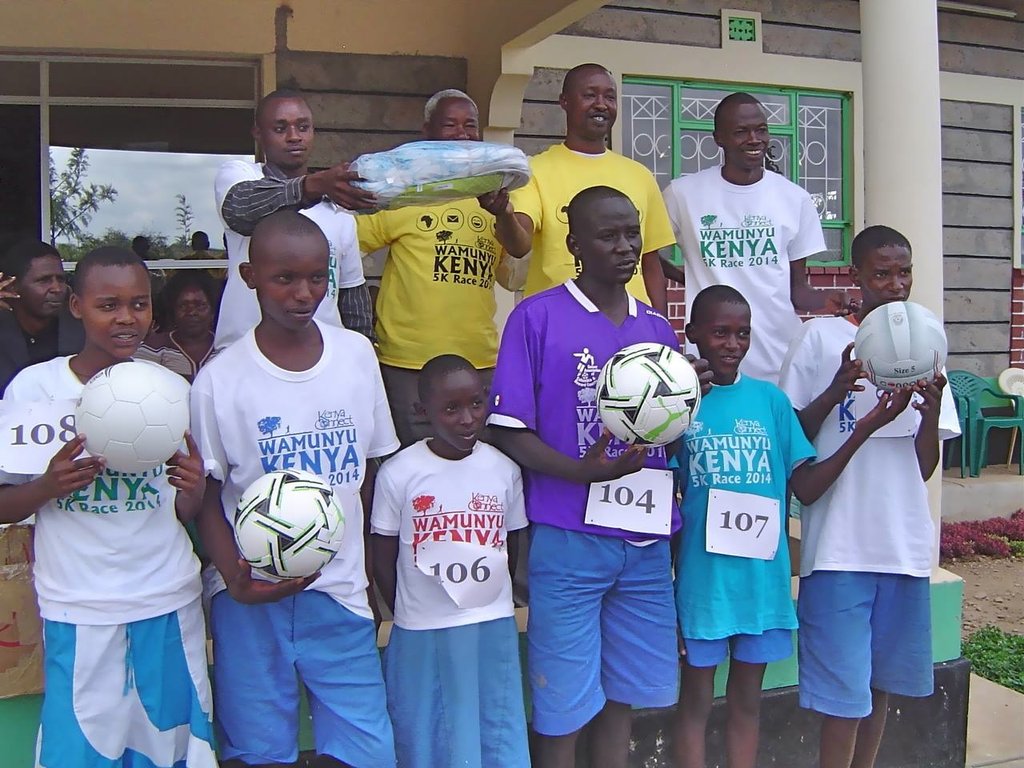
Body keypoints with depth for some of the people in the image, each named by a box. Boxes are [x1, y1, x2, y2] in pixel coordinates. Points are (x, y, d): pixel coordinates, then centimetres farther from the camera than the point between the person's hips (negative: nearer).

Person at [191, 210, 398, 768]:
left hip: (340, 591, 2)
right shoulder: (219, 380, -7)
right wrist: (236, 578, -15)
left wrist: (374, 574, 6)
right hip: (252, 597, -2)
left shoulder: (358, 354, 1)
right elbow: (206, 497, 0)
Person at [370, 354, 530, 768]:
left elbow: (511, 546, 9)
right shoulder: (398, 473, -9)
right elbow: (383, 556, -1)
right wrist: (410, 614, 1)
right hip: (422, 637, -2)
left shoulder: (504, 469, -2)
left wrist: (486, 599, 5)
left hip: (494, 629, 2)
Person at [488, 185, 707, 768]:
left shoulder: (658, 329, 11)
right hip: (569, 544, -5)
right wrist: (582, 472, -24)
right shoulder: (537, 317, -6)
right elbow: (508, 431, -10)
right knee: (563, 709, 7)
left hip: (647, 543, 5)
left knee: (622, 698, 17)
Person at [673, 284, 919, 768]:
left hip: (763, 576, 3)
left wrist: (861, 432, -8)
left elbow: (806, 487, 0)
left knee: (747, 698, 17)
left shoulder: (771, 399, 2)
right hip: (702, 576, -3)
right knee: (696, 697, 12)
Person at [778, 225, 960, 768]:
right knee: (845, 690, -2)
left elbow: (924, 467, 5)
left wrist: (932, 411, -14)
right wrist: (833, 393, -17)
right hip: (840, 541, -4)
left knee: (883, 679, 15)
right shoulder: (821, 336, -1)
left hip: (904, 540, 4)